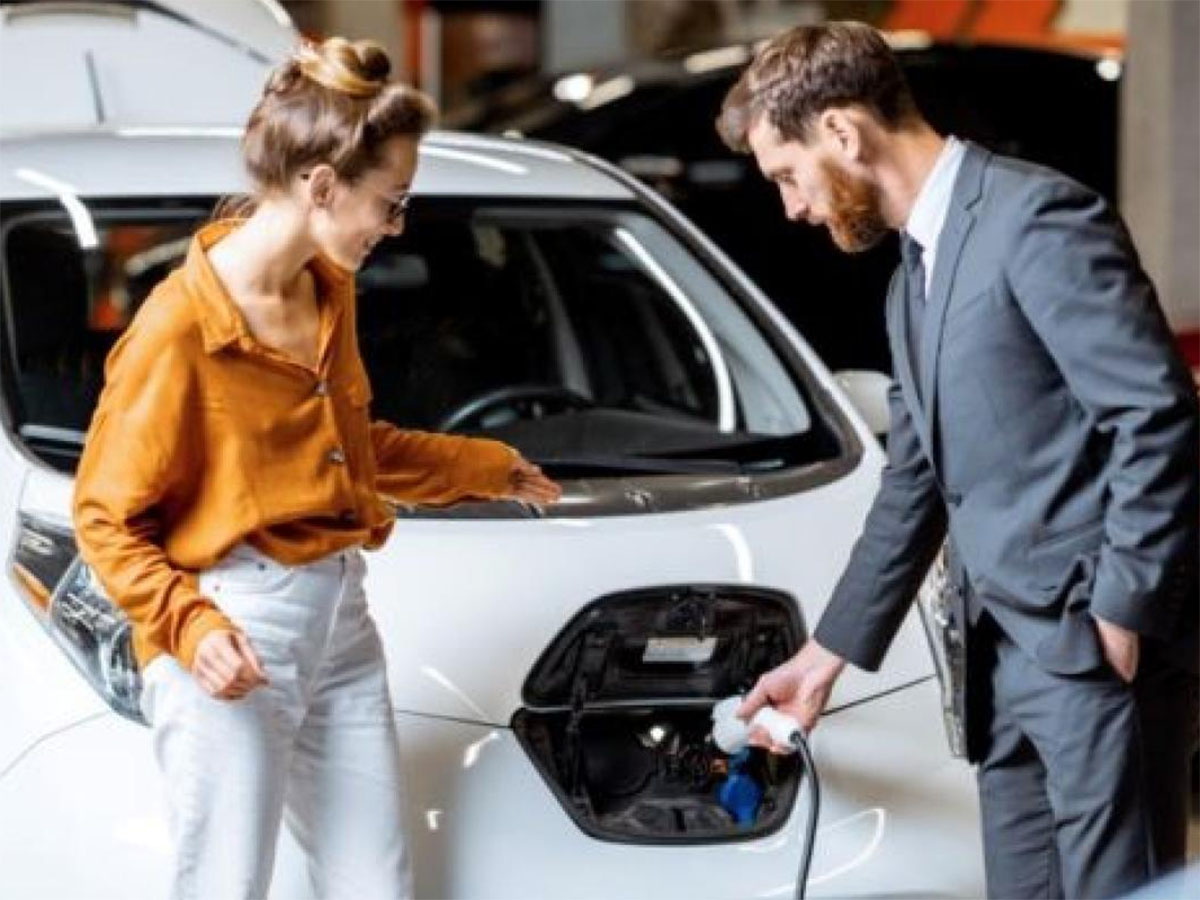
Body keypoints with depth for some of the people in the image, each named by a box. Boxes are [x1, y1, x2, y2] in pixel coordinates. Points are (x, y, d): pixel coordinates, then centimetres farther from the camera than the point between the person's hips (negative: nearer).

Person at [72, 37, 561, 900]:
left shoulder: (331, 293, 8)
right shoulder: (180, 325, -16)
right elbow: (107, 518, -11)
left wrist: (488, 468, 32)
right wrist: (189, 626, -25)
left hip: (342, 622, 8)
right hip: (234, 646, -8)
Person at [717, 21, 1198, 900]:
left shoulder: (1037, 218, -11)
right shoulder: (914, 277, 19)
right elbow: (914, 485, 25)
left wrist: (1119, 614, -16)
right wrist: (826, 652, 27)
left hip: (1099, 645, -9)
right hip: (1007, 656, 9)